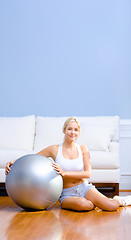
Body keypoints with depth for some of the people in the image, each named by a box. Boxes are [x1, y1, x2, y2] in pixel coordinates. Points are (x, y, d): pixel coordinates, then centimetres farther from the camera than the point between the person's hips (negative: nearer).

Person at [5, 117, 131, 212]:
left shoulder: (83, 149, 2)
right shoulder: (54, 149, -1)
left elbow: (88, 173, -7)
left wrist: (65, 173, -19)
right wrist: (14, 162, -10)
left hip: (84, 188, 1)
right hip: (67, 194, -1)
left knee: (111, 207, -23)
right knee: (82, 204, -38)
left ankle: (118, 200, 14)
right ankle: (97, 203, -3)